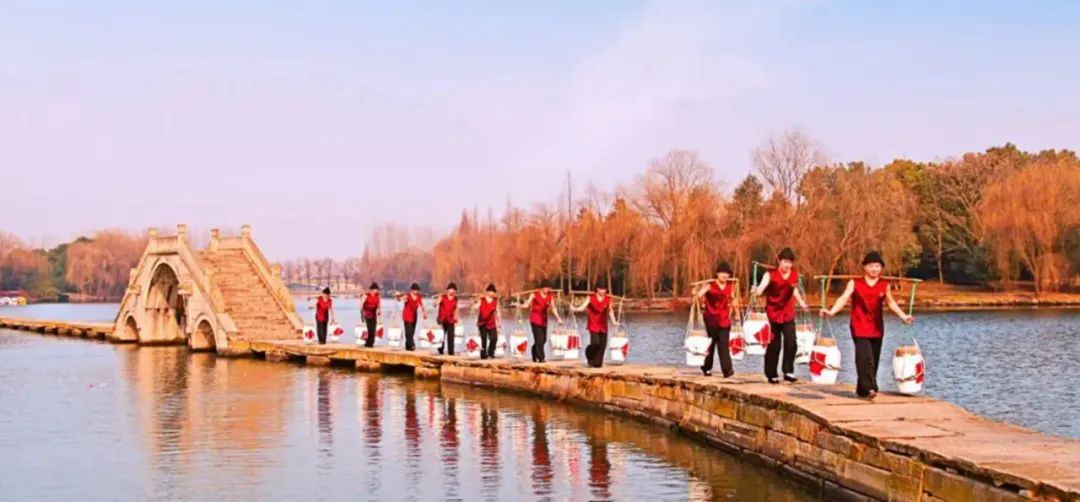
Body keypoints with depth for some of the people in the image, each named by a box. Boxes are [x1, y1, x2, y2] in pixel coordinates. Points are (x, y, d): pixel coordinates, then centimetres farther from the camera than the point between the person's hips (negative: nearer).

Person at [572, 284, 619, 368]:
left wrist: (613, 321, 8)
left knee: (602, 345, -2)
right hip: (593, 324, -3)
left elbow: (610, 311, 16)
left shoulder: (608, 299, 6)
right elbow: (583, 307, -4)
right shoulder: (591, 298, -1)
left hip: (603, 325, 3)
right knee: (595, 342, -16)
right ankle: (589, 353, 16)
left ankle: (597, 363, 8)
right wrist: (575, 309, -22)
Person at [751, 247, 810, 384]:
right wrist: (757, 291, -54)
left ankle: (788, 372, 0)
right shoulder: (771, 275, -15)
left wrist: (801, 302, 11)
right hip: (774, 313, -4)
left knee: (791, 343, -9)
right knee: (774, 345, 1)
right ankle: (771, 374, 12)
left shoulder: (794, 274, 0)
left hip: (788, 313, 4)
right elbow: (762, 287, -33)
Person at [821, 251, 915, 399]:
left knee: (874, 360, 8)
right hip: (860, 327, -4)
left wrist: (903, 315, 4)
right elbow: (844, 298, -9)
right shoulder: (855, 283, -1)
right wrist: (832, 311, -24)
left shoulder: (884, 285, 8)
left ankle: (862, 390, 19)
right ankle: (869, 388, -22)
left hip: (877, 328, 4)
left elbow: (891, 302, 15)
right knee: (865, 358, -18)